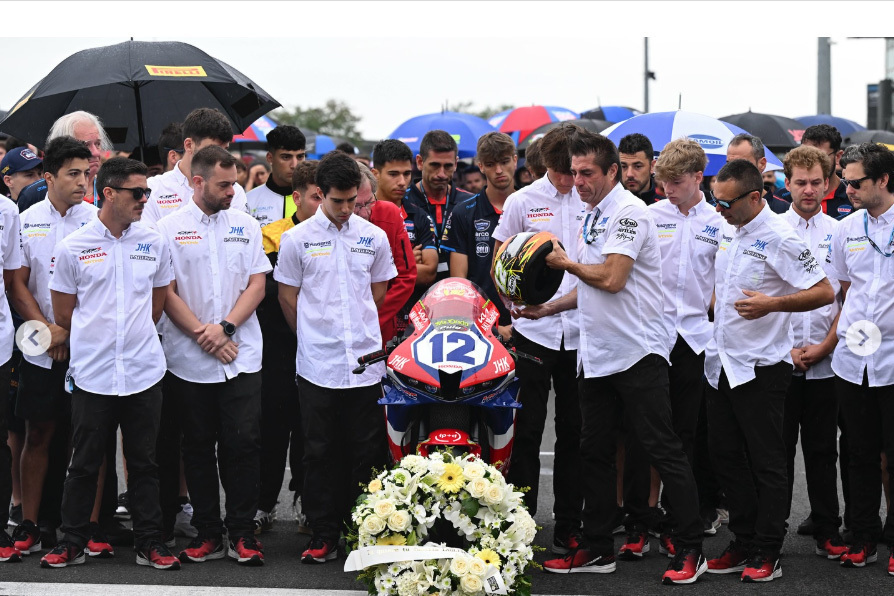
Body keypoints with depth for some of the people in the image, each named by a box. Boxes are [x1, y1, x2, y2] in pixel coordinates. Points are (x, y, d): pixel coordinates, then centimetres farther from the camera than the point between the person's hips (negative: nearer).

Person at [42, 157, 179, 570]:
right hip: (92, 374, -2)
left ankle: (149, 543, 15)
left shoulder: (153, 243, 5)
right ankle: (72, 543, 17)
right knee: (84, 463, 6)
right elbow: (64, 312, 6)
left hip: (144, 371, 2)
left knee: (144, 463, 8)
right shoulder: (72, 247, -2)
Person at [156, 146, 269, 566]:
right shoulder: (170, 228, 1)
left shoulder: (246, 225, 8)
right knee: (198, 447, 6)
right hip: (189, 359, -1)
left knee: (243, 444, -2)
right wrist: (202, 334, -11)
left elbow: (257, 284, 4)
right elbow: (166, 292, -2)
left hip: (242, 356, 1)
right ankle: (207, 533, 16)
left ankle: (242, 533, 7)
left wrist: (225, 327, -10)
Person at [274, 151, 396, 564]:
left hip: (365, 360, 1)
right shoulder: (297, 239, 0)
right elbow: (288, 298, 8)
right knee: (319, 452, 4)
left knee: (366, 452, 4)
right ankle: (323, 534, 12)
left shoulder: (374, 237, 6)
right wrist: (313, 336, 11)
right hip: (316, 364, -1)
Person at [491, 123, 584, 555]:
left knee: (573, 432, 8)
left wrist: (554, 304, -4)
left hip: (579, 332, 1)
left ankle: (568, 528, 16)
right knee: (526, 431, 0)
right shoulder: (523, 201, 4)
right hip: (532, 330, -1)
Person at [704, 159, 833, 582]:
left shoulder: (779, 239, -15)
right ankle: (743, 544, 22)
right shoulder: (727, 230, 9)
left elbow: (825, 293, -18)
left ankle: (767, 555, 8)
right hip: (722, 362, 8)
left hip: (760, 368, -8)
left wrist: (772, 304, -27)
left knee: (766, 463, 1)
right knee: (725, 458, 12)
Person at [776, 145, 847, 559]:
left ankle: (827, 533, 13)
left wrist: (824, 347, -5)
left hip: (826, 363, 1)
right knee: (778, 448, 2)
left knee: (822, 449, 6)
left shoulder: (841, 234, 5)